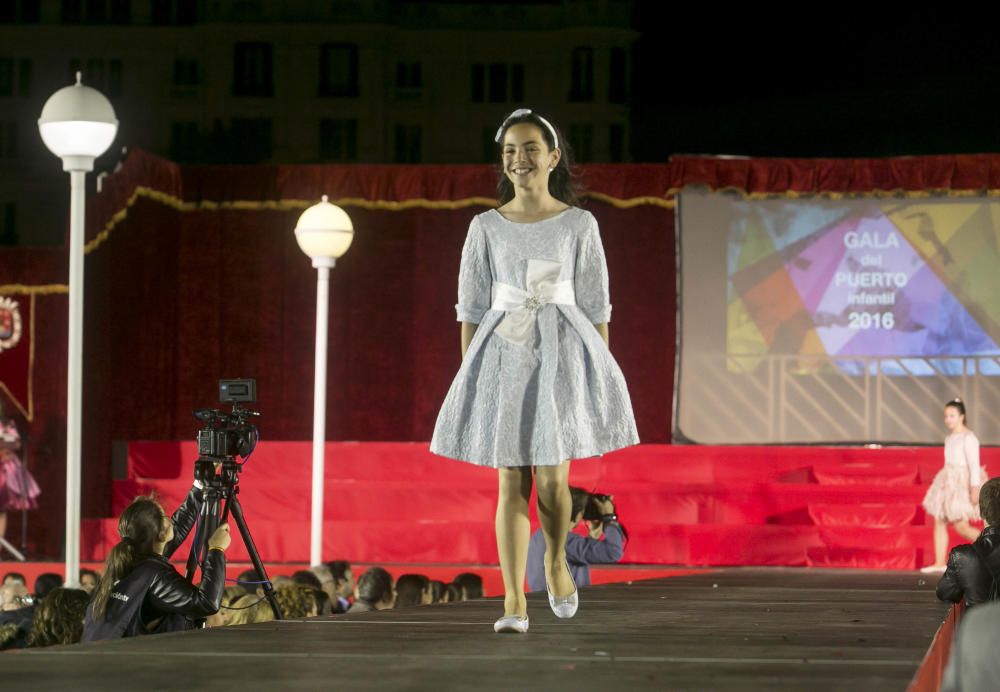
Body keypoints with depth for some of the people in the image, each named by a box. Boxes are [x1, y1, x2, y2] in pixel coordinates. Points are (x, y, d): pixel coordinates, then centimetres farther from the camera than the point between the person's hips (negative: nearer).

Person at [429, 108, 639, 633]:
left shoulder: (579, 225, 4)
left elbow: (596, 306, 5)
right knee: (511, 481, -2)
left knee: (552, 477, -9)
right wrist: (468, 375, 2)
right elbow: (471, 306, 8)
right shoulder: (486, 228, 7)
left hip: (563, 352, -1)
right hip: (503, 353, 1)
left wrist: (600, 371, 1)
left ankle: (556, 560, 22)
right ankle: (514, 602, -2)